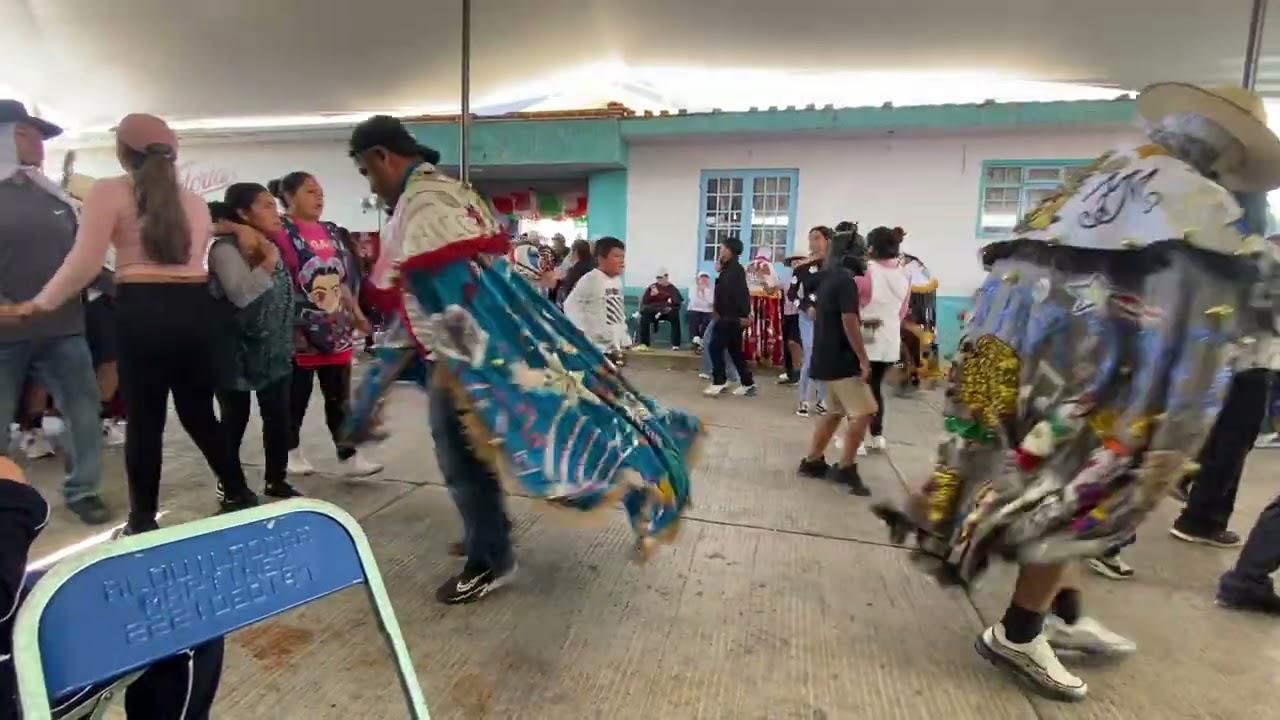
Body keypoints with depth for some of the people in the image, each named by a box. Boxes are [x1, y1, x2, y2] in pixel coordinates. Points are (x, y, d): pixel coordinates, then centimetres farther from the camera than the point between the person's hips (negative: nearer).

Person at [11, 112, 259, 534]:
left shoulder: (110, 192, 1)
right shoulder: (194, 202, 16)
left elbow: (85, 262, -5)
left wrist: (41, 304, 6)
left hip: (143, 309, -4)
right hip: (198, 307, 5)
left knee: (144, 419, 4)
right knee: (198, 412, 15)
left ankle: (143, 521, 14)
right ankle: (239, 494, 20)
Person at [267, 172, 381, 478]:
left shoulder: (333, 232, 13)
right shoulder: (280, 232, -9)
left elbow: (349, 277, 17)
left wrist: (357, 314, 16)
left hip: (337, 329, 6)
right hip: (300, 331, -6)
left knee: (340, 397, 8)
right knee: (297, 395, 9)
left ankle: (349, 456, 12)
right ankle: (292, 451, 28)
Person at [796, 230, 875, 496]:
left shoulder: (827, 279, 14)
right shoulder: (846, 281, -14)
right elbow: (849, 322, -21)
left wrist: (864, 321, 31)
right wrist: (863, 359, -18)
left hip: (826, 357, 10)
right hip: (841, 360, -10)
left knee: (836, 411, 16)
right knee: (863, 412, -6)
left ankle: (812, 461, 19)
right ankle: (846, 468, -3)